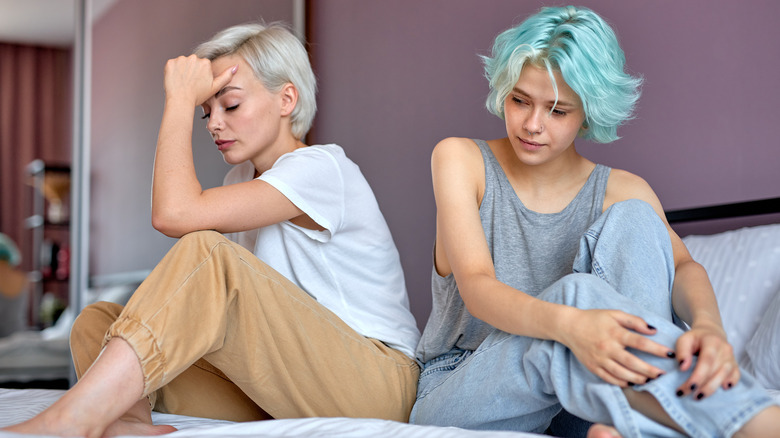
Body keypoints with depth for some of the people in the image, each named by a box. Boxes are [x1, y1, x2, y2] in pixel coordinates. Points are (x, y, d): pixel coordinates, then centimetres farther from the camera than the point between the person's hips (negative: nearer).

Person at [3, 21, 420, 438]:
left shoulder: (321, 168, -10)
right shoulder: (244, 177, 18)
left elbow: (174, 213, -23)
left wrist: (179, 100, -13)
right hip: (283, 387, 8)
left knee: (208, 252, -30)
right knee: (97, 322, -3)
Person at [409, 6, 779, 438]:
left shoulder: (620, 191, 4)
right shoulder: (460, 159, -3)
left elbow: (683, 266, -15)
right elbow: (476, 288, -19)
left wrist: (707, 324, -42)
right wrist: (570, 325, -42)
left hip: (566, 402, 2)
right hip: (455, 395, -2)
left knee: (632, 218, -20)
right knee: (576, 291, -33)